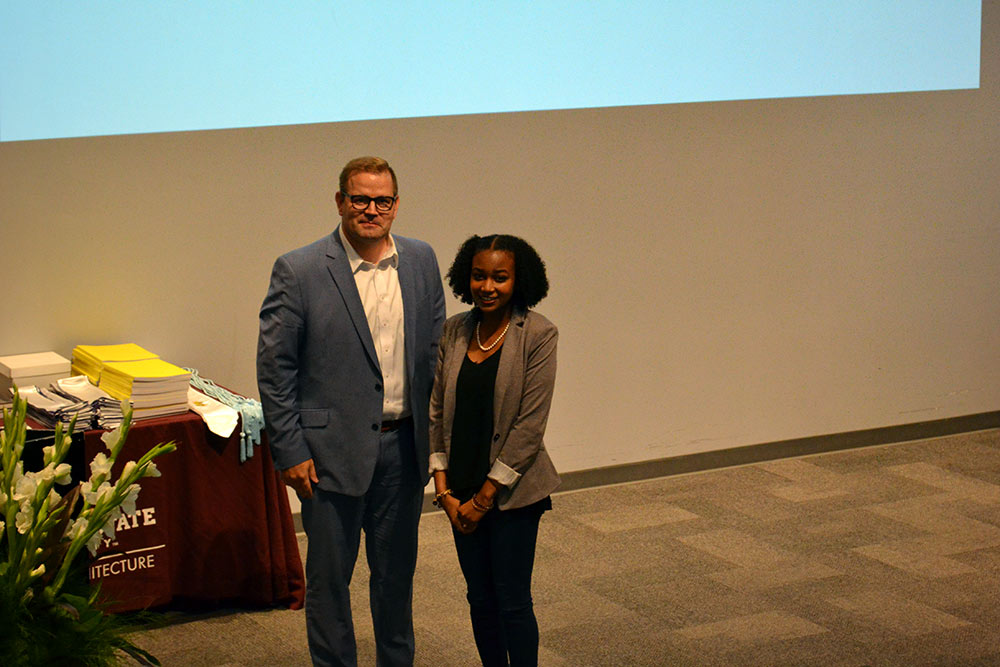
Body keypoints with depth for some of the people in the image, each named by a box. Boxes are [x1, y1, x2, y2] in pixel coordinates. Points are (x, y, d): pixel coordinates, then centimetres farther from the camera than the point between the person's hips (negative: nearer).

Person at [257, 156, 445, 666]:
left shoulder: (420, 261, 3)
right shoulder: (298, 271, -10)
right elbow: (273, 368, -8)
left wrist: (436, 431, 8)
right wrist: (290, 452, -10)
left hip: (403, 446, 4)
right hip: (333, 447, -4)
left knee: (397, 569, 17)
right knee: (329, 576, 7)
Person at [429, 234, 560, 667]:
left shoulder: (537, 335, -11)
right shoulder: (453, 331, 3)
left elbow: (530, 424, -13)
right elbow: (435, 411, 5)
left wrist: (484, 497, -12)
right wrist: (444, 490, -2)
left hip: (511, 490, -4)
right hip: (461, 492, 4)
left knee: (512, 601, 0)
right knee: (480, 598, 13)